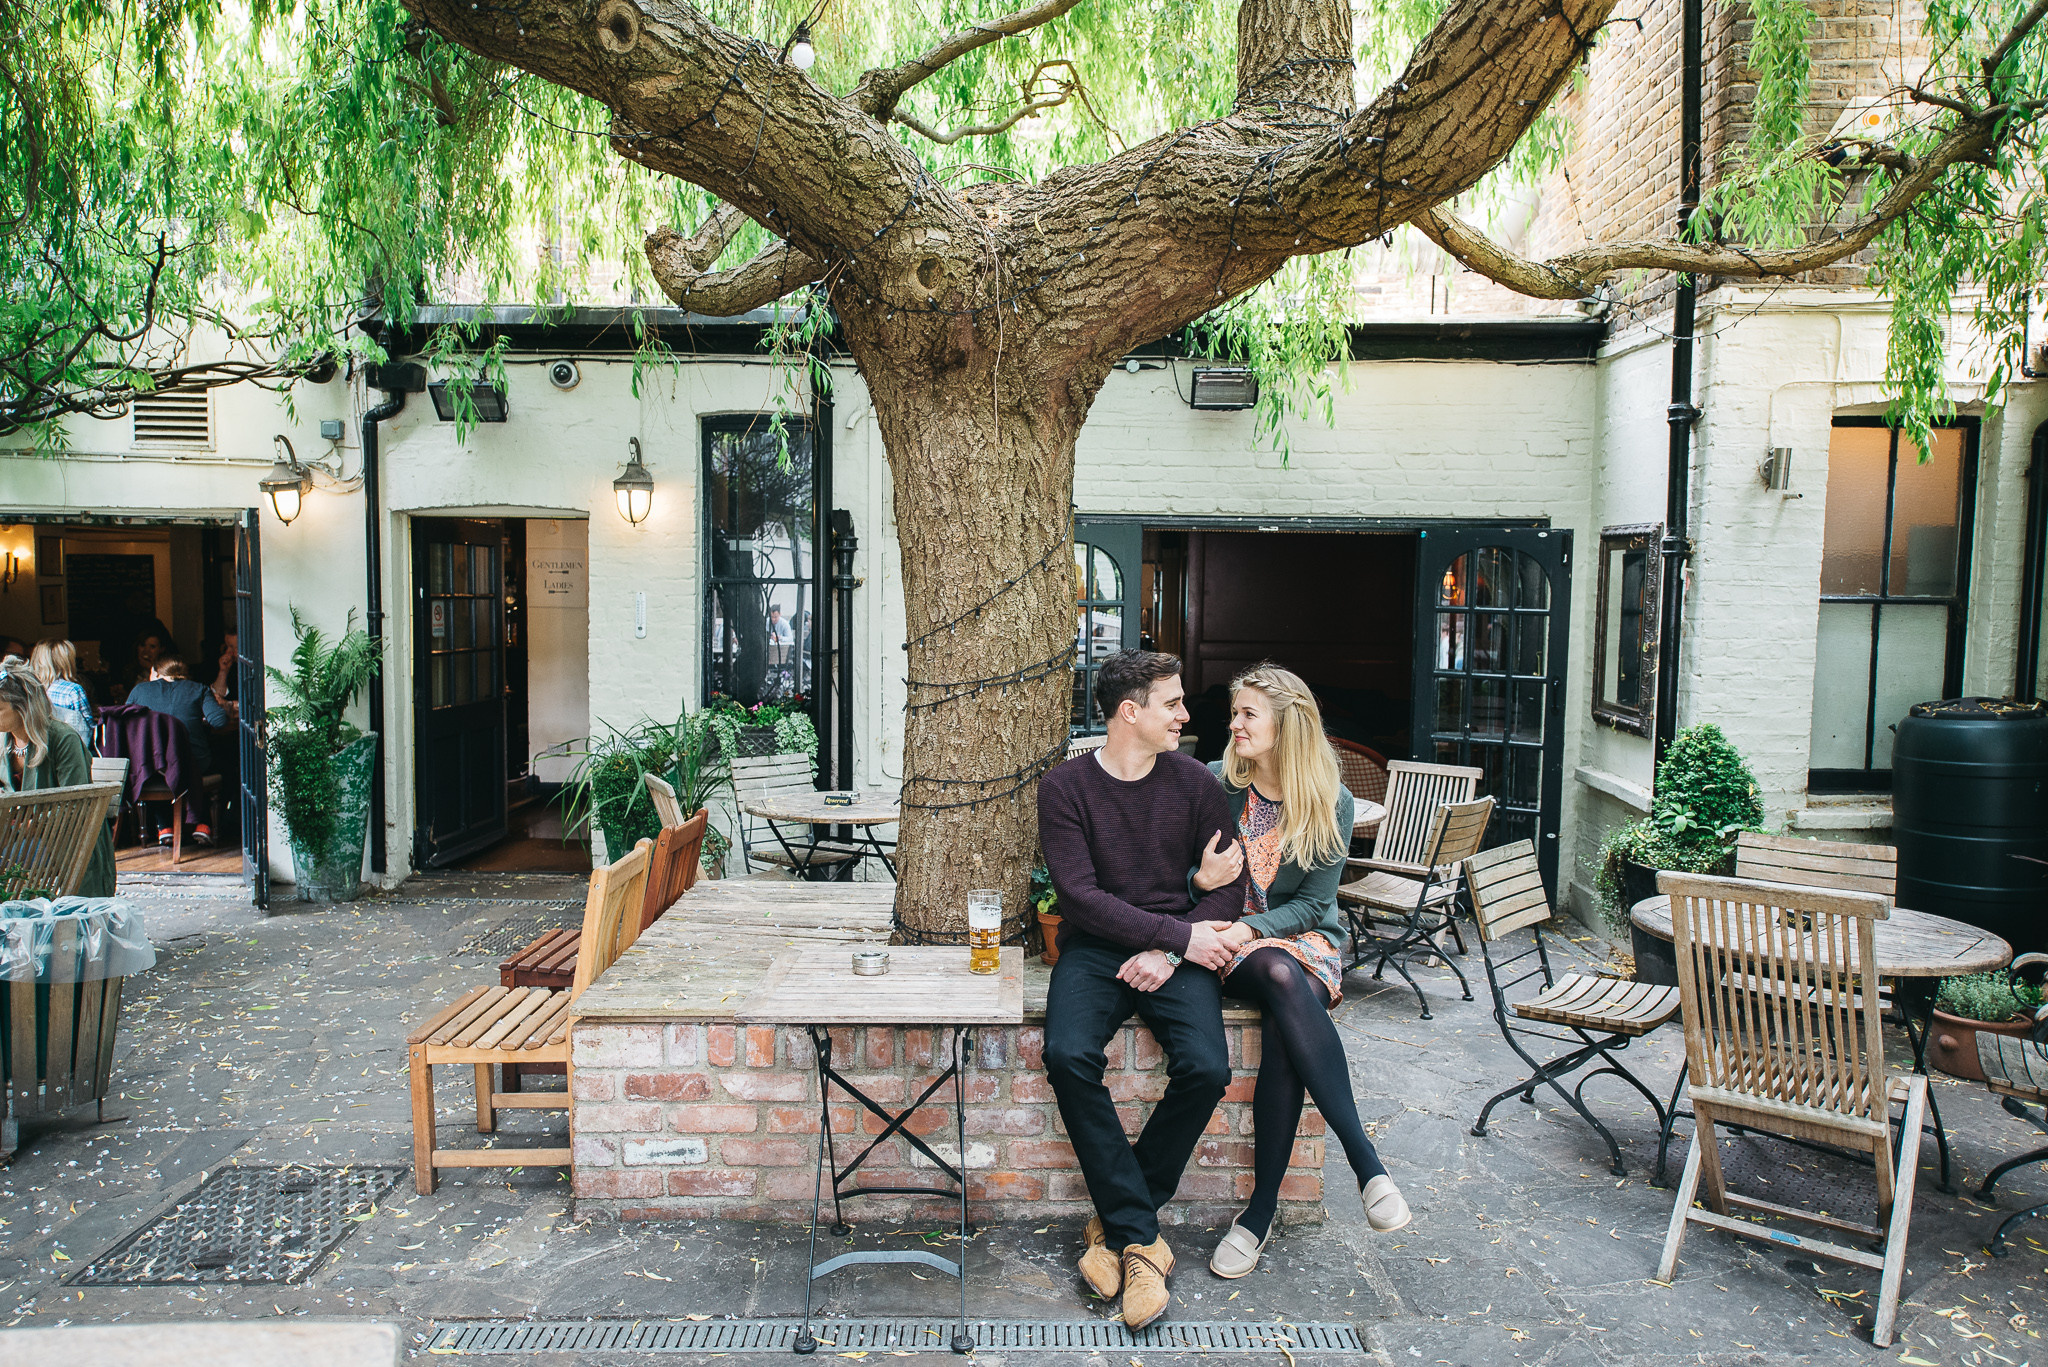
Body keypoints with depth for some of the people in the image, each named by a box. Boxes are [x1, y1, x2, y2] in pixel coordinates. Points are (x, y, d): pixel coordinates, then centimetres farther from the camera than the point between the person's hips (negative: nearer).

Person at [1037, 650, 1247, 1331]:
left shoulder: (1195, 784, 5)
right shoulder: (1066, 786, -2)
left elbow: (1229, 889, 4)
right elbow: (1080, 893, -10)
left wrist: (1168, 953, -11)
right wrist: (1180, 933, -15)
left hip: (1177, 952, 2)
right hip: (1095, 947, -1)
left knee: (1205, 1068, -24)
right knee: (1068, 1055, -29)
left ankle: (1120, 1223, -4)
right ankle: (1141, 1236, -14)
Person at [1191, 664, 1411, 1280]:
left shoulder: (1331, 803, -3)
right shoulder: (1216, 784, -1)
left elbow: (1313, 902, -3)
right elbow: (1181, 873, 3)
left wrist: (1248, 927, -18)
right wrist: (1203, 879, -21)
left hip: (1307, 939, 0)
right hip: (1231, 943, 0)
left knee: (1283, 1031, -34)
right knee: (1280, 975, -37)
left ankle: (1262, 1208, -24)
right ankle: (1367, 1162, -34)